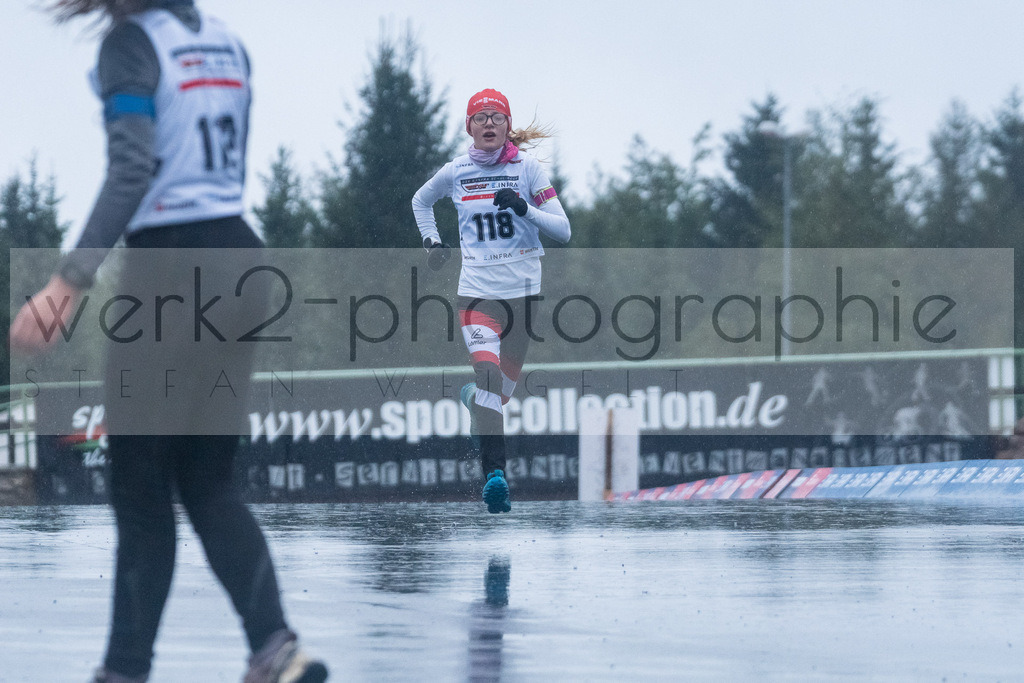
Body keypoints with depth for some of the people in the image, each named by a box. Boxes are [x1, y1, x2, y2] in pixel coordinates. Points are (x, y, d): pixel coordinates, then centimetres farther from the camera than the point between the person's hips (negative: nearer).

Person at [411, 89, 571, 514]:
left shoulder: (526, 167, 0)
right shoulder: (456, 172, 5)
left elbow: (562, 230, -3)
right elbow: (421, 201, 28)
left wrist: (524, 208, -19)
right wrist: (431, 241, 14)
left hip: (524, 288, 1)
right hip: (477, 288, -1)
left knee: (504, 387, 10)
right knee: (487, 371, -23)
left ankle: (473, 398, 48)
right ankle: (494, 473, -31)